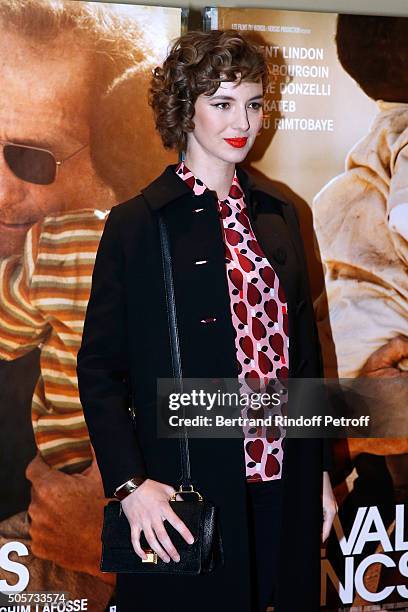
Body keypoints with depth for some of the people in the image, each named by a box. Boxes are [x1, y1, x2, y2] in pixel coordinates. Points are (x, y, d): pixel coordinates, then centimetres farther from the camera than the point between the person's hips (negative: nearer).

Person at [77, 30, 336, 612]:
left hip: (284, 486, 5)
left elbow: (302, 350, 12)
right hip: (188, 497, -5)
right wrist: (130, 482, -17)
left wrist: (318, 470, 12)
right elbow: (99, 366, -7)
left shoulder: (279, 215, 8)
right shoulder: (137, 224, -7)